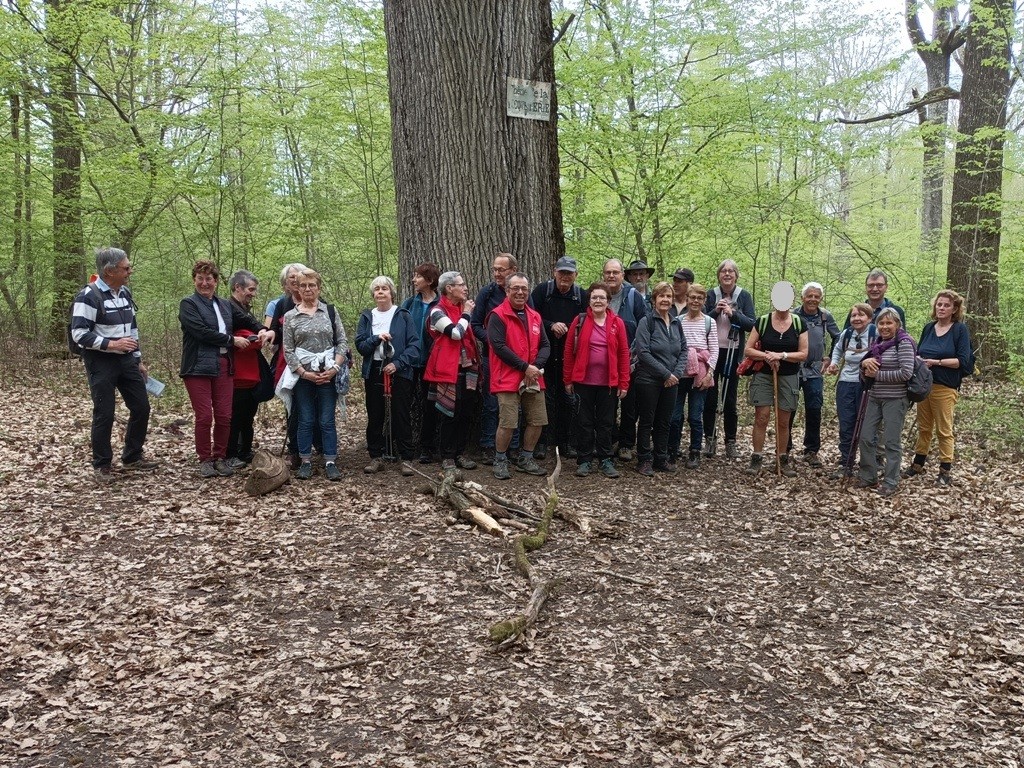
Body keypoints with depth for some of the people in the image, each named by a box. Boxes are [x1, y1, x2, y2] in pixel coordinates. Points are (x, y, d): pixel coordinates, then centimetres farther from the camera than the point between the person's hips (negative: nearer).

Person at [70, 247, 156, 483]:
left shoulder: (125, 292, 11)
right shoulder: (89, 295, -14)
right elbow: (79, 333, -18)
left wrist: (138, 360, 18)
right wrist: (111, 344, -24)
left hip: (126, 360, 7)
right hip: (101, 362, -7)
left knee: (141, 408, 8)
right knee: (104, 414, -2)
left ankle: (132, 456, 24)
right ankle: (102, 465, 13)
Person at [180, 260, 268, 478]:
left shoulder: (224, 305, 16)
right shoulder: (188, 304, -1)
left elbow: (245, 318, 30)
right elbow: (202, 332, -13)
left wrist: (261, 329, 9)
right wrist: (232, 340, -8)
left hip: (224, 367, 5)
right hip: (198, 367, -5)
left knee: (224, 416, 3)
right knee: (204, 416, -3)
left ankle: (220, 457, 18)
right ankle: (204, 459, 11)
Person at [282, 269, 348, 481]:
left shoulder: (330, 311, 6)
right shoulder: (290, 316, 5)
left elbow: (342, 341, 4)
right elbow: (288, 350, 1)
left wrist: (335, 367, -9)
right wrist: (305, 373, -9)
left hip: (328, 375, 0)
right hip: (302, 375, 0)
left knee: (327, 420, 2)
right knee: (305, 420, 5)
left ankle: (330, 462, 7)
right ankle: (305, 462, 13)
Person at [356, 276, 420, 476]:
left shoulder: (403, 315, 0)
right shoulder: (366, 317, 9)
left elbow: (414, 345, -5)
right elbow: (360, 345, 2)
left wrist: (398, 363, -16)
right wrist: (377, 339, -16)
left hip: (399, 372, -3)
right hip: (374, 372, 3)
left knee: (402, 415, 0)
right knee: (374, 416, 7)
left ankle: (406, 458, 7)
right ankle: (376, 458, 17)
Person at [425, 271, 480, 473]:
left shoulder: (461, 309, 15)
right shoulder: (438, 312, -9)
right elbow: (456, 333, -23)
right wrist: (466, 314, -8)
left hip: (466, 370, 7)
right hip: (448, 371, -7)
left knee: (465, 414, 9)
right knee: (448, 415, -1)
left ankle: (459, 453, 20)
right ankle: (447, 457, 8)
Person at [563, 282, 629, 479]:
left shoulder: (617, 323, 1)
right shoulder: (579, 321, -1)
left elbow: (623, 354, 2)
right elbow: (569, 350, 0)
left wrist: (623, 383, -2)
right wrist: (568, 380, -2)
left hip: (608, 382, 1)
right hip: (583, 381, 0)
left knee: (606, 422, 8)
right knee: (584, 421, 7)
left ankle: (605, 460, 18)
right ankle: (584, 460, 16)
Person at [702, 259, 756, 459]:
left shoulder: (744, 296, 2)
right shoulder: (711, 295, 3)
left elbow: (752, 324, -6)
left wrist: (733, 313, -18)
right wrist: (715, 311, -15)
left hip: (733, 353, -1)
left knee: (730, 399, 4)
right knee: (710, 397, 2)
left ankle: (731, 441, 11)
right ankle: (710, 439, 11)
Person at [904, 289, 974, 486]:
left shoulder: (960, 329, -5)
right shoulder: (929, 328, 10)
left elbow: (962, 361, -11)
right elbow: (918, 353, 18)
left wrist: (936, 362, -17)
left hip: (945, 388, -5)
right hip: (923, 385, 5)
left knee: (944, 430, 2)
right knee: (923, 427, 13)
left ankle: (945, 470, 10)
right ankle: (918, 463, 23)